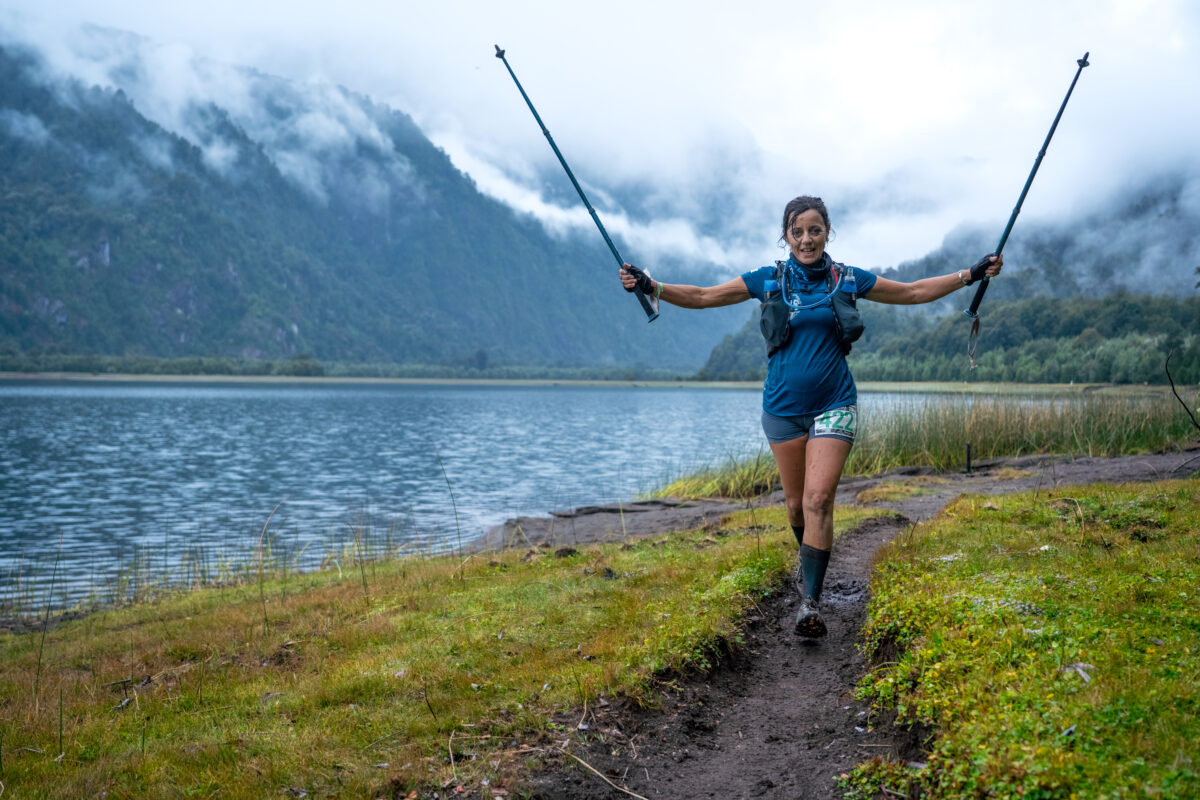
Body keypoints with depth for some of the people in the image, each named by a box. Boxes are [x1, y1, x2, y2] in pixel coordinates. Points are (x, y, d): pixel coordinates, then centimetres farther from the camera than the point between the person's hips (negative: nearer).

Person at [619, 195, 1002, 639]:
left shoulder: (848, 280, 2)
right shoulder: (768, 281, 1)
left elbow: (913, 292, 11)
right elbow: (703, 296, 2)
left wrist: (969, 275, 6)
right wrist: (649, 285, -8)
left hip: (833, 405, -1)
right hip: (783, 407, 1)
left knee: (818, 500, -15)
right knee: (795, 502, 10)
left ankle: (811, 602, -14)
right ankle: (810, 561, 39)